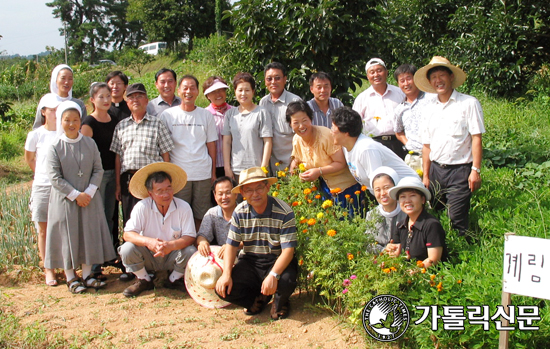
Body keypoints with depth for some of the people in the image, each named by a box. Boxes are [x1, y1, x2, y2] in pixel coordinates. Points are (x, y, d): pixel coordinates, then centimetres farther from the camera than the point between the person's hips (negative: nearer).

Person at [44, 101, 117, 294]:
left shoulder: (90, 143, 2)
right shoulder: (55, 146, -7)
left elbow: (98, 170, 2)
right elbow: (55, 178, -10)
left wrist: (89, 192, -12)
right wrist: (76, 195, -15)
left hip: (89, 198, 3)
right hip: (65, 200, -3)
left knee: (89, 234, 8)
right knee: (67, 237, 4)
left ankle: (87, 275, 22)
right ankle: (71, 278, 17)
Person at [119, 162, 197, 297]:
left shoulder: (183, 207, -15)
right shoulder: (142, 207, -15)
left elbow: (190, 237, -17)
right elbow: (128, 234, -18)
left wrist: (170, 245, -38)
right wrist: (148, 241, -38)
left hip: (172, 257, 0)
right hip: (149, 257, 0)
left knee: (191, 252, -28)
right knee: (127, 248, -26)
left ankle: (173, 280, 4)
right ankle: (144, 281, 4)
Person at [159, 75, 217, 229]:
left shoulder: (206, 115, 9)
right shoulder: (167, 115, 5)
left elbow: (211, 144, 10)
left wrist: (213, 173, 6)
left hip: (203, 174, 1)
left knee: (201, 216, 5)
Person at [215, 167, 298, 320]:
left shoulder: (284, 212, -16)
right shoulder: (239, 213, -3)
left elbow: (288, 250, -20)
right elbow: (231, 245, -1)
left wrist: (273, 275, -36)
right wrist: (226, 274, -17)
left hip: (278, 261, -3)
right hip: (250, 262, 3)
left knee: (285, 282, -36)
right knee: (223, 289, -19)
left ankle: (280, 302, 5)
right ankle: (259, 298, 13)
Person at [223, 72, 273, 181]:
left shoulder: (261, 112, 0)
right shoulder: (230, 114, 11)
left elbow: (268, 142, -2)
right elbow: (226, 142, 10)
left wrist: (263, 168, -7)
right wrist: (227, 168, 4)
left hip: (256, 170, -3)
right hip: (235, 171, 3)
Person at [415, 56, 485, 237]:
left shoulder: (468, 103, -4)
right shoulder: (431, 108, 13)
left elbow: (476, 138, -8)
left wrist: (475, 170, -14)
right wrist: (426, 176, 11)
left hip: (460, 170, -5)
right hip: (436, 170, 6)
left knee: (458, 220, -8)